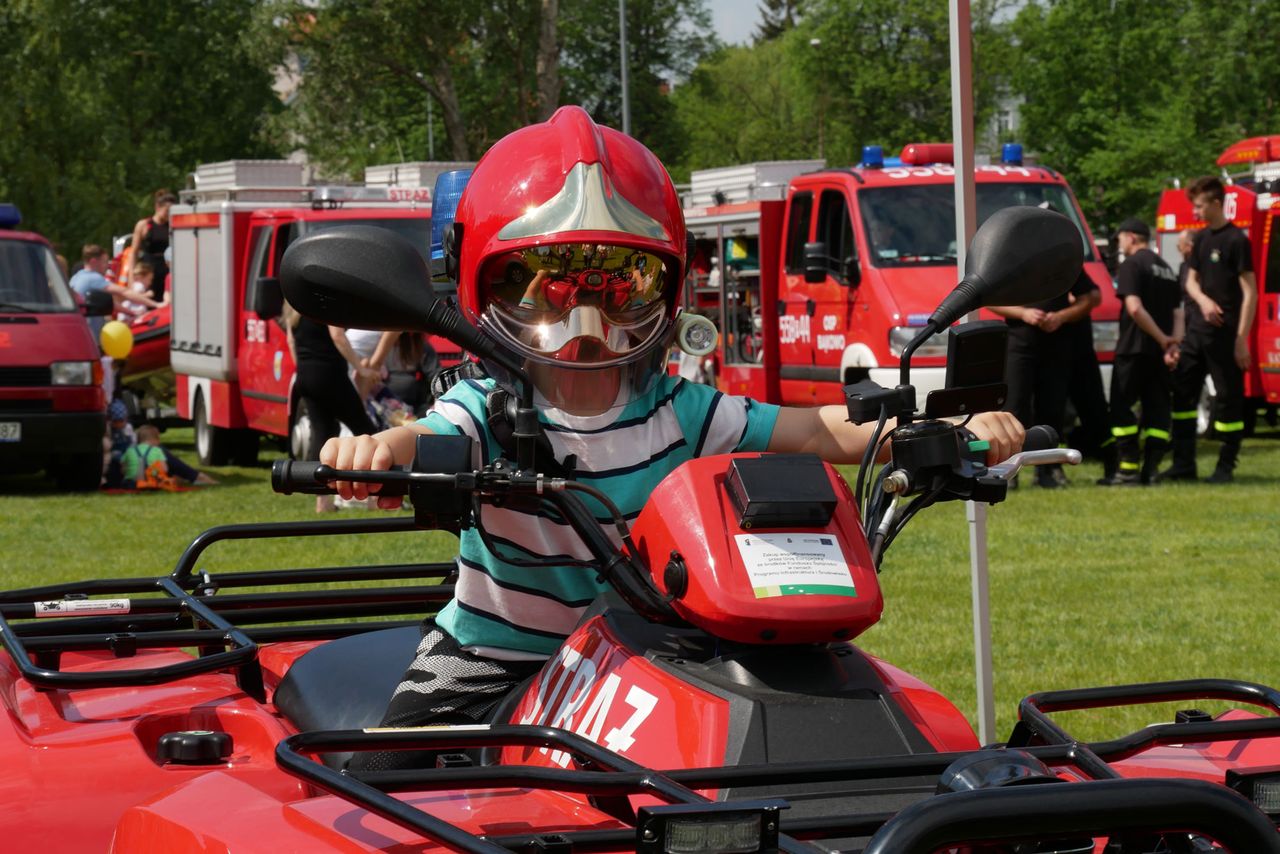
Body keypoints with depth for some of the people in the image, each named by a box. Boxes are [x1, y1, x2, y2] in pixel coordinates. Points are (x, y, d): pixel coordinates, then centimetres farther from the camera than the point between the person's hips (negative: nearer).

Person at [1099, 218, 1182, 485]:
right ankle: (1151, 468, 1)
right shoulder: (1167, 269, 18)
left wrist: (1163, 340, -14)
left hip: (1134, 348, -7)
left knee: (1122, 406, -1)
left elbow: (1135, 308, -19)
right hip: (1159, 352, 7)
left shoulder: (1132, 265, -7)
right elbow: (1177, 313, 11)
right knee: (1157, 408, 7)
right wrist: (1173, 344, -2)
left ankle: (1129, 469, -7)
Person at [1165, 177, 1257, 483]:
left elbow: (1250, 292, -12)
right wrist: (1203, 300, -7)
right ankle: (1184, 464, 12)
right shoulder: (1202, 239, 12)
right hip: (1197, 331, 8)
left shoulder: (1236, 240, -10)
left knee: (1228, 399, -1)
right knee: (1182, 393, 7)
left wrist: (1242, 339, -17)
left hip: (1224, 333, -8)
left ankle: (1226, 467, 5)